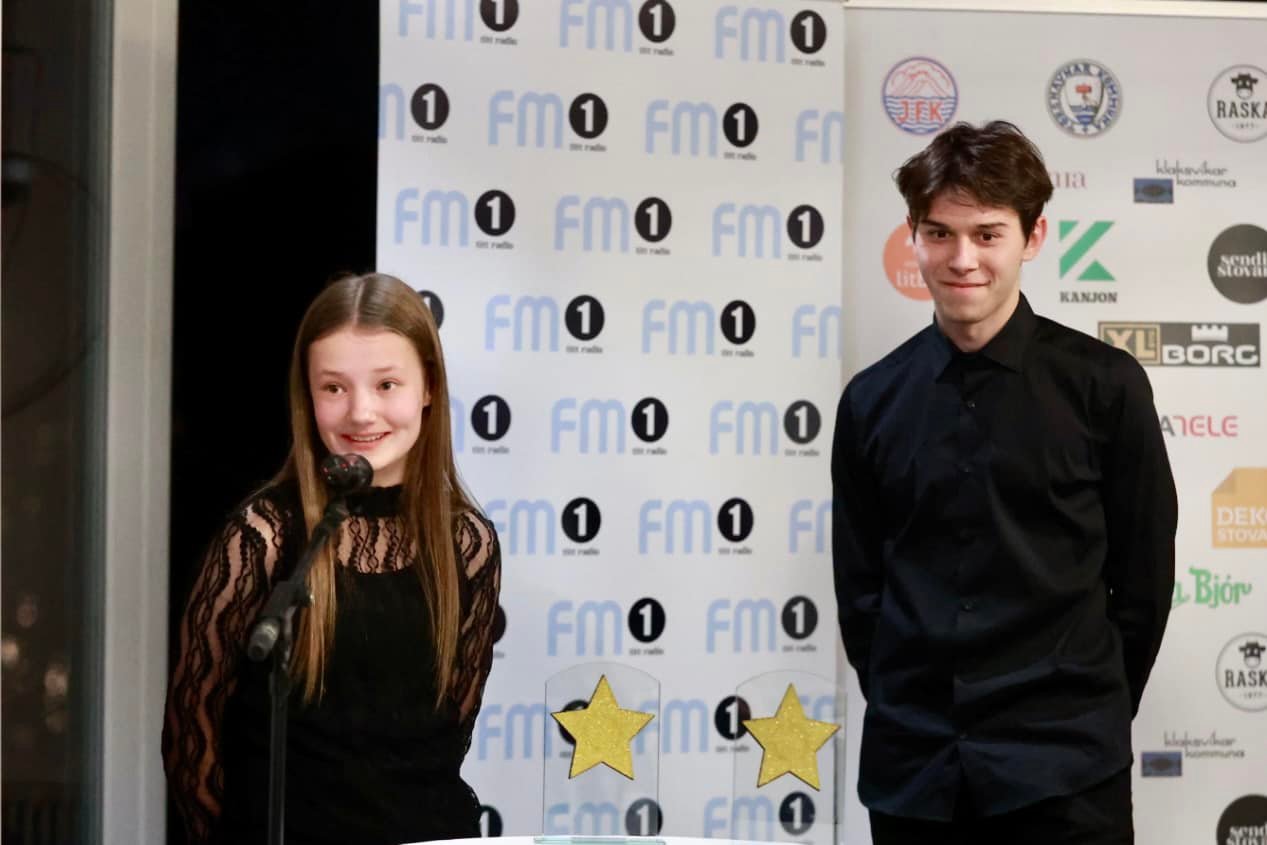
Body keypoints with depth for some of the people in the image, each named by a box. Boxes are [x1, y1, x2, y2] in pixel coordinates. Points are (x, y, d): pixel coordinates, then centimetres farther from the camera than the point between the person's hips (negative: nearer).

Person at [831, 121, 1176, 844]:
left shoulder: (1104, 385, -3)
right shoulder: (872, 400, 4)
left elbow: (1143, 577, 2)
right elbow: (859, 584, 11)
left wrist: (1088, 720, 5)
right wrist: (908, 716, 6)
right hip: (911, 770, 3)